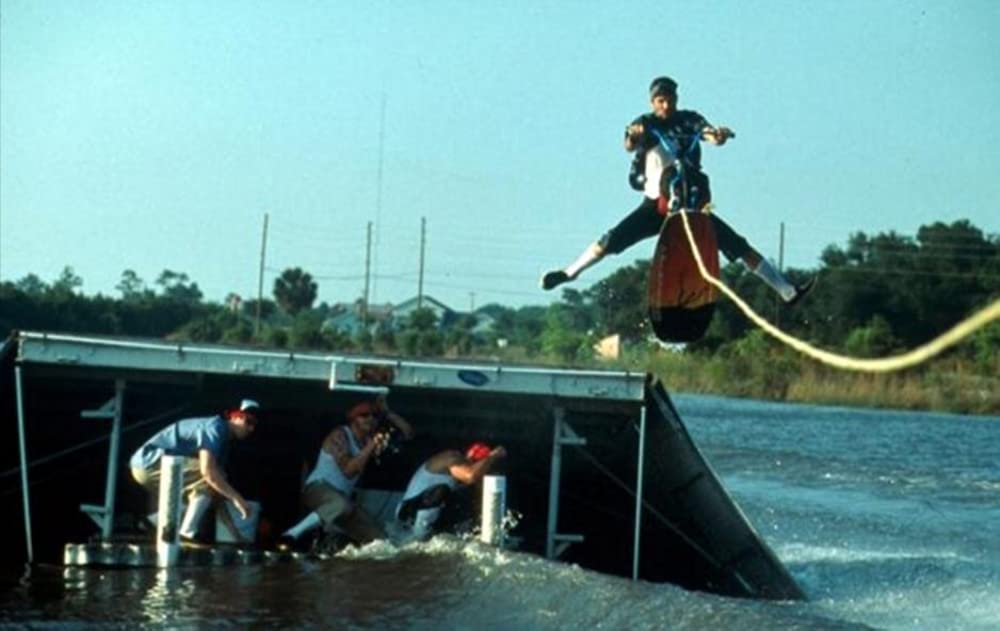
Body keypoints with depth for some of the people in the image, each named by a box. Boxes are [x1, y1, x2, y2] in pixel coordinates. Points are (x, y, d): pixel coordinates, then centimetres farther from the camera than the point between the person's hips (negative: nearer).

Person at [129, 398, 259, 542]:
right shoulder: (215, 427, -14)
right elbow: (208, 470, -30)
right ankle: (185, 534, -21)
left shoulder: (223, 443, 14)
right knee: (209, 478, -20)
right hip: (149, 462, -10)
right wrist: (236, 498, -27)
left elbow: (217, 495, 14)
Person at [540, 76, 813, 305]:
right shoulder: (646, 124, -2)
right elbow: (629, 146, -22)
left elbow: (712, 136, -17)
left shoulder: (689, 120, 1)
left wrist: (719, 135, -41)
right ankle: (568, 272, 6)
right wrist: (633, 135, -45)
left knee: (739, 247, -5)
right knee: (612, 240, -14)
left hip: (693, 204, 1)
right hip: (656, 204, -1)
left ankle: (788, 291, -5)